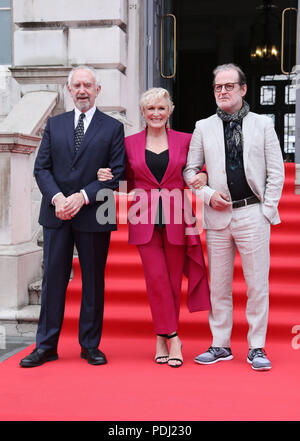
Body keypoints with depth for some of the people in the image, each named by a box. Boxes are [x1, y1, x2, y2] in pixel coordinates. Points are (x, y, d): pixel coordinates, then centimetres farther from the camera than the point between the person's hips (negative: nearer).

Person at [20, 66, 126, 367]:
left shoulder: (113, 128, 4)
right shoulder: (54, 124, 12)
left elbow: (116, 172, -3)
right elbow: (41, 167, 6)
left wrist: (83, 196, -14)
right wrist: (56, 197, -12)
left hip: (93, 215, -2)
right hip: (56, 214, 2)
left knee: (93, 281, 5)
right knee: (53, 278, 5)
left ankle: (90, 345, 17)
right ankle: (46, 345, 13)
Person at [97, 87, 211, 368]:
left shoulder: (184, 140, 6)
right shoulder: (130, 143, 7)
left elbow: (193, 172, 16)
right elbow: (129, 182, 14)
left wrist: (202, 177, -6)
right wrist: (108, 177, -4)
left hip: (175, 218, 0)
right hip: (144, 219, 0)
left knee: (173, 279, 3)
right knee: (156, 277, -8)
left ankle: (162, 338, 17)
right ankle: (172, 339, 1)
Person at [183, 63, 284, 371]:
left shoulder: (262, 124, 7)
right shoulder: (204, 127, 11)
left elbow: (276, 173, 5)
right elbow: (189, 170, 12)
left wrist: (267, 210, -3)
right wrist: (208, 194, -4)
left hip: (253, 213, -1)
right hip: (218, 216, 2)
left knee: (258, 285, 1)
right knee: (218, 285, 6)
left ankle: (257, 347, 12)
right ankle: (221, 345, 18)